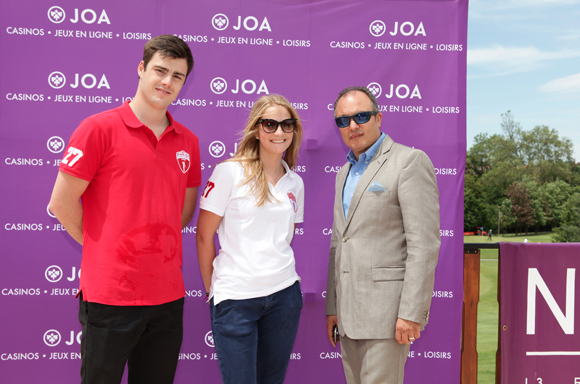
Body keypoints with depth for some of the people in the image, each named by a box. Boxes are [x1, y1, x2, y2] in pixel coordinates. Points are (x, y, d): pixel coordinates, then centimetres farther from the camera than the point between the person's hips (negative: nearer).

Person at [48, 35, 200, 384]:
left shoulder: (188, 142, 9)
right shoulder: (100, 128, -7)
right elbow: (62, 203, -6)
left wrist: (157, 247, 9)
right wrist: (102, 249, 2)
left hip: (168, 296, 5)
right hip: (110, 296, -5)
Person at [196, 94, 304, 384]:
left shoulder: (294, 183, 9)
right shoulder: (230, 172, -7)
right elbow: (204, 235, -4)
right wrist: (212, 288, 1)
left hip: (284, 294, 5)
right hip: (235, 298, -5)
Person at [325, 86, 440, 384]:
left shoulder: (410, 161, -8)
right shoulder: (345, 172, 18)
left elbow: (424, 242, -14)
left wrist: (412, 312, -19)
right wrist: (332, 306, 15)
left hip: (387, 306, -8)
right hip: (350, 309, 8)